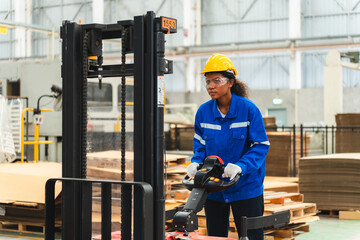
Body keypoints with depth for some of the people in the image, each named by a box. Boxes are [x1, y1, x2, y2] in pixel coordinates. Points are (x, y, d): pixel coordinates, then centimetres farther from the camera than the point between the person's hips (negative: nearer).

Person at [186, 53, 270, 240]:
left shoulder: (248, 109, -12)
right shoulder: (203, 112, 0)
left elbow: (261, 146, -12)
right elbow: (200, 144, 9)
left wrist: (240, 166, -27)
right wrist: (196, 162, -11)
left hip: (245, 188, -4)